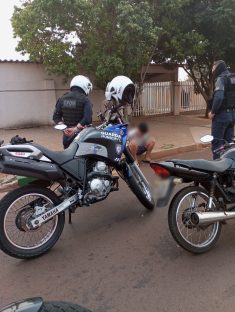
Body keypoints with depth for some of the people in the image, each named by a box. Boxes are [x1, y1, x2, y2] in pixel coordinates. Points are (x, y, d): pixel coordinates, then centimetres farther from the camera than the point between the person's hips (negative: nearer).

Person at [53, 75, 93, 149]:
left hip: (67, 135, 5)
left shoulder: (62, 99, 8)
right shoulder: (85, 99, -9)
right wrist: (75, 129, -16)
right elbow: (87, 118, -21)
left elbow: (56, 116, 6)